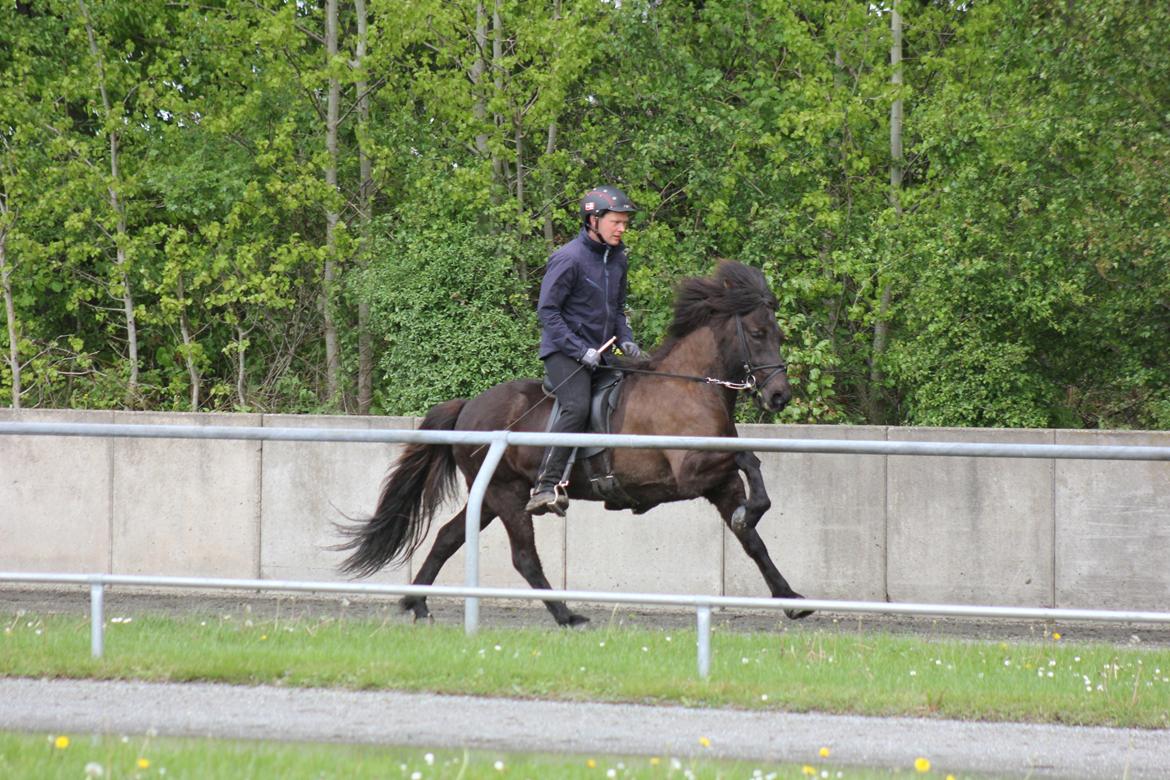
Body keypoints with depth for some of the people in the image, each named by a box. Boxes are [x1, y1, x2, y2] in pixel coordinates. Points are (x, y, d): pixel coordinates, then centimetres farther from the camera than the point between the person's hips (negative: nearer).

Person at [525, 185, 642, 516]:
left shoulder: (617, 258, 11)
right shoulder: (570, 258, -13)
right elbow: (547, 311, -14)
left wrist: (626, 340, 4)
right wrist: (580, 350, -20)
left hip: (596, 352, 9)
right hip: (564, 350, -9)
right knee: (577, 408, -27)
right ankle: (547, 485, -33)